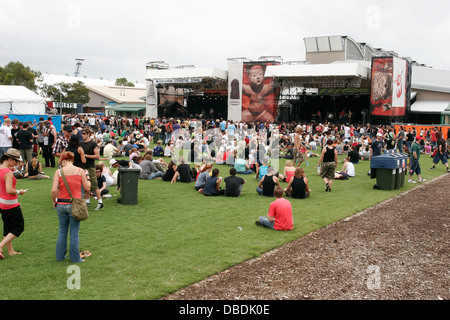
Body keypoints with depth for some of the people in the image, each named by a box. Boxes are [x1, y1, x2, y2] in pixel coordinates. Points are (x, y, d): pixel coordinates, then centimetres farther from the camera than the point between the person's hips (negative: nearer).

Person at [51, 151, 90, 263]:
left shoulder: (58, 172, -4)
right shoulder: (80, 171, -4)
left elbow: (54, 190, -10)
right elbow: (87, 187, 2)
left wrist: (54, 201, 7)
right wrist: (88, 180, 22)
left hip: (61, 204, 1)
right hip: (75, 204, -1)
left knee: (62, 231, 17)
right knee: (74, 233, 8)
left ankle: (60, 256, 25)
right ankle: (75, 258, 14)